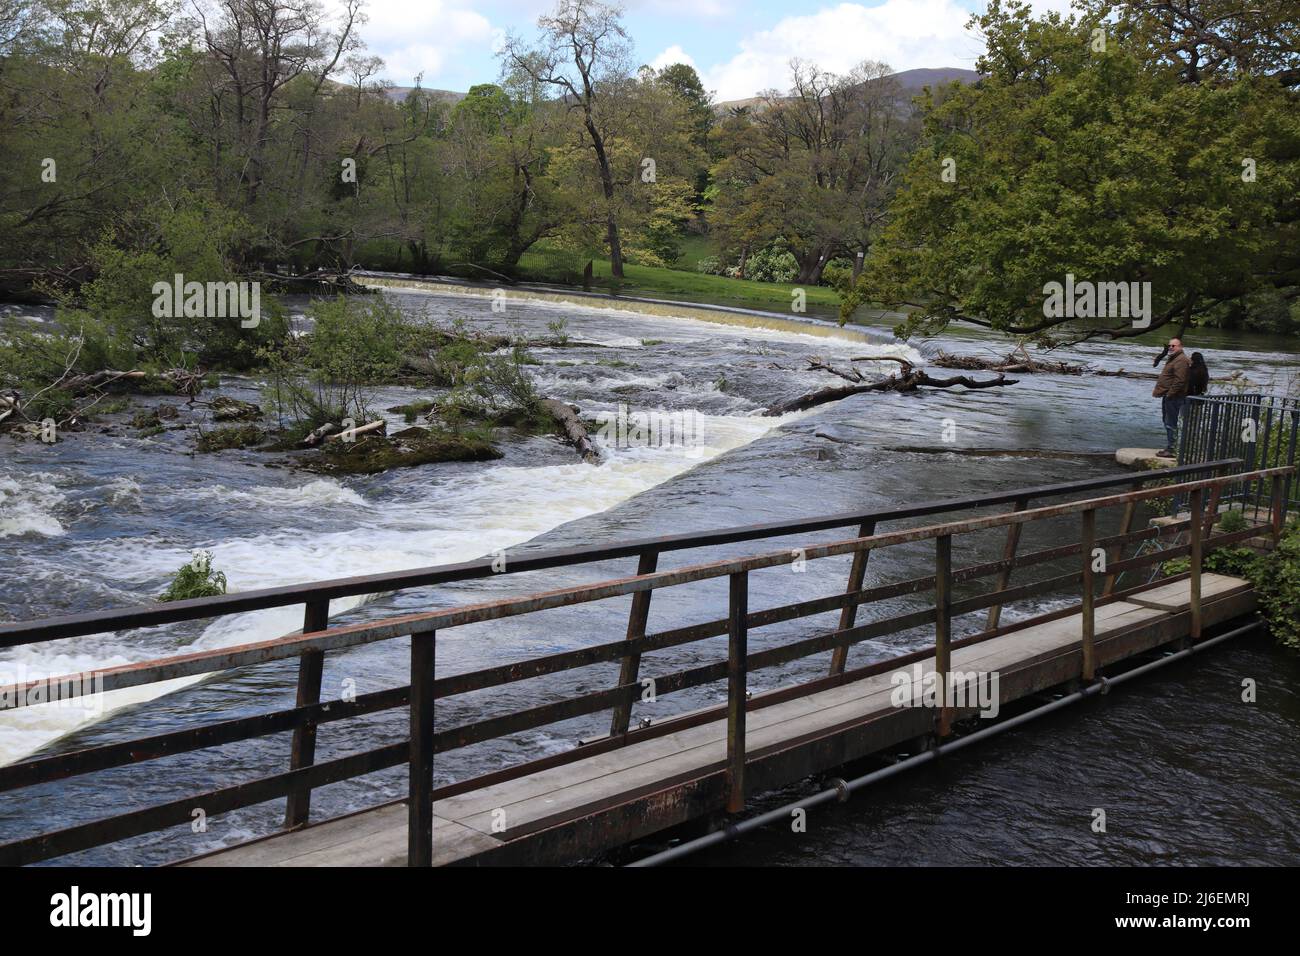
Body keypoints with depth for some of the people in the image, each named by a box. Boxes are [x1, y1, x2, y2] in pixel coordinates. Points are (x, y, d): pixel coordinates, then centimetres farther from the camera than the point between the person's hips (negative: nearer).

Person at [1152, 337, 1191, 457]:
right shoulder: (1172, 359, 20)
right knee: (1168, 422, 16)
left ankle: (1171, 449, -8)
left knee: (1171, 423, -9)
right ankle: (1169, 447, 23)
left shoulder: (1181, 361, -16)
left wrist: (1170, 394, -21)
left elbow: (1179, 381, -24)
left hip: (1173, 397, -11)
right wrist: (1157, 389, 17)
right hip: (1168, 396, 11)